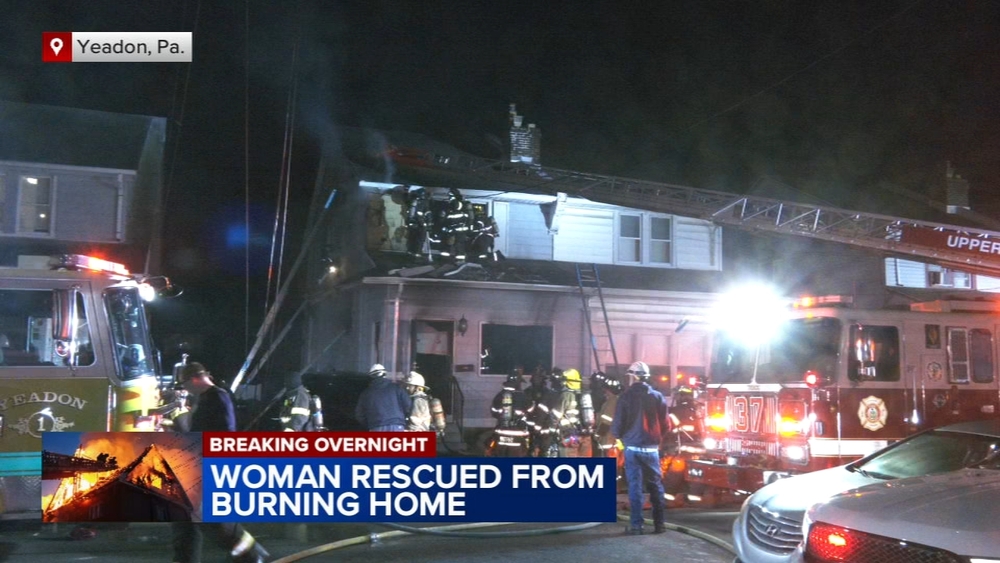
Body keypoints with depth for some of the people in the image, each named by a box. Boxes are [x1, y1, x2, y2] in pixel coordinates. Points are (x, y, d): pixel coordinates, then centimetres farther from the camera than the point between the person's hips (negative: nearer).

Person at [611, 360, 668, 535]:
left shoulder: (626, 397, -6)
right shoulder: (658, 397, 1)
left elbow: (617, 425, -7)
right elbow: (665, 425, 3)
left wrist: (620, 436, 14)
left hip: (632, 448, -2)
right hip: (652, 448, 2)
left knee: (635, 486, 1)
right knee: (656, 486, 11)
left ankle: (636, 525, 0)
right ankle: (659, 524, 13)